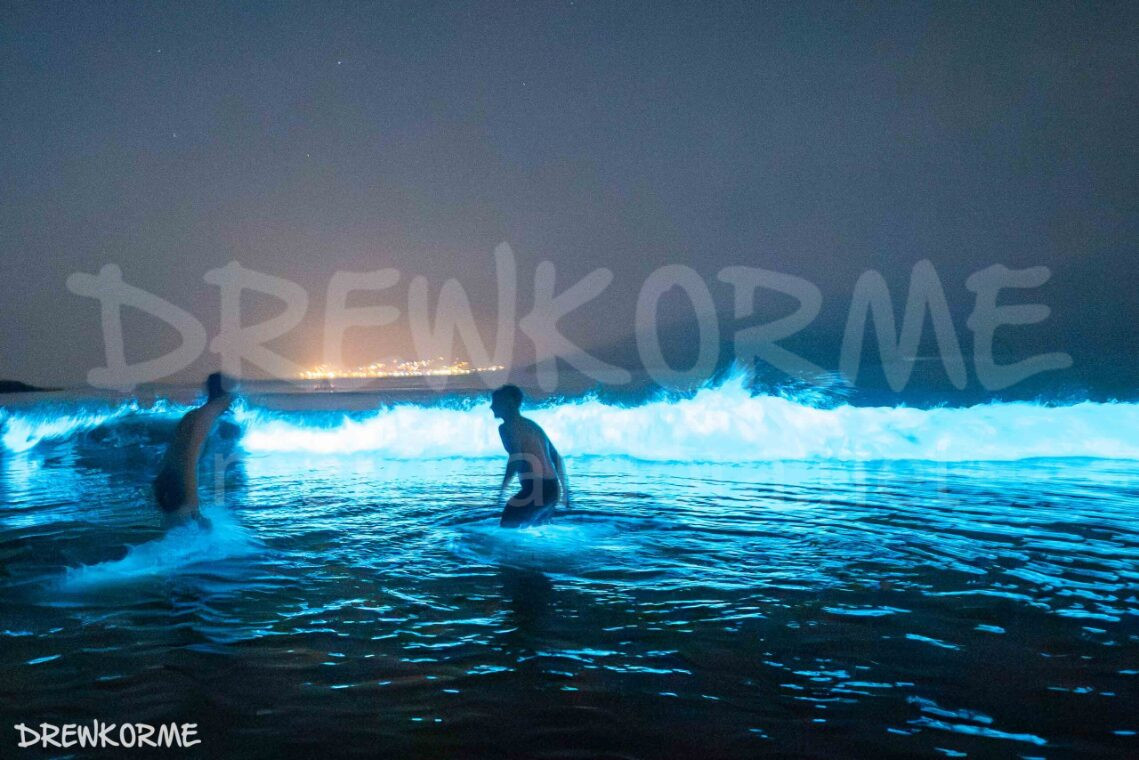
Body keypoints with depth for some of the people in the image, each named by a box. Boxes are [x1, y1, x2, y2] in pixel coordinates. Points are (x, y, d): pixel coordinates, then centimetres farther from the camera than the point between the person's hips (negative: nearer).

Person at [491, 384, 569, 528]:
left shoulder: (506, 427, -2)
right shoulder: (532, 425, 22)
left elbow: (516, 459, -18)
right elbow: (557, 458, 24)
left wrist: (503, 488, -14)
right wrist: (565, 489, 27)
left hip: (534, 489, -8)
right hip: (552, 489, 8)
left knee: (506, 527, -1)